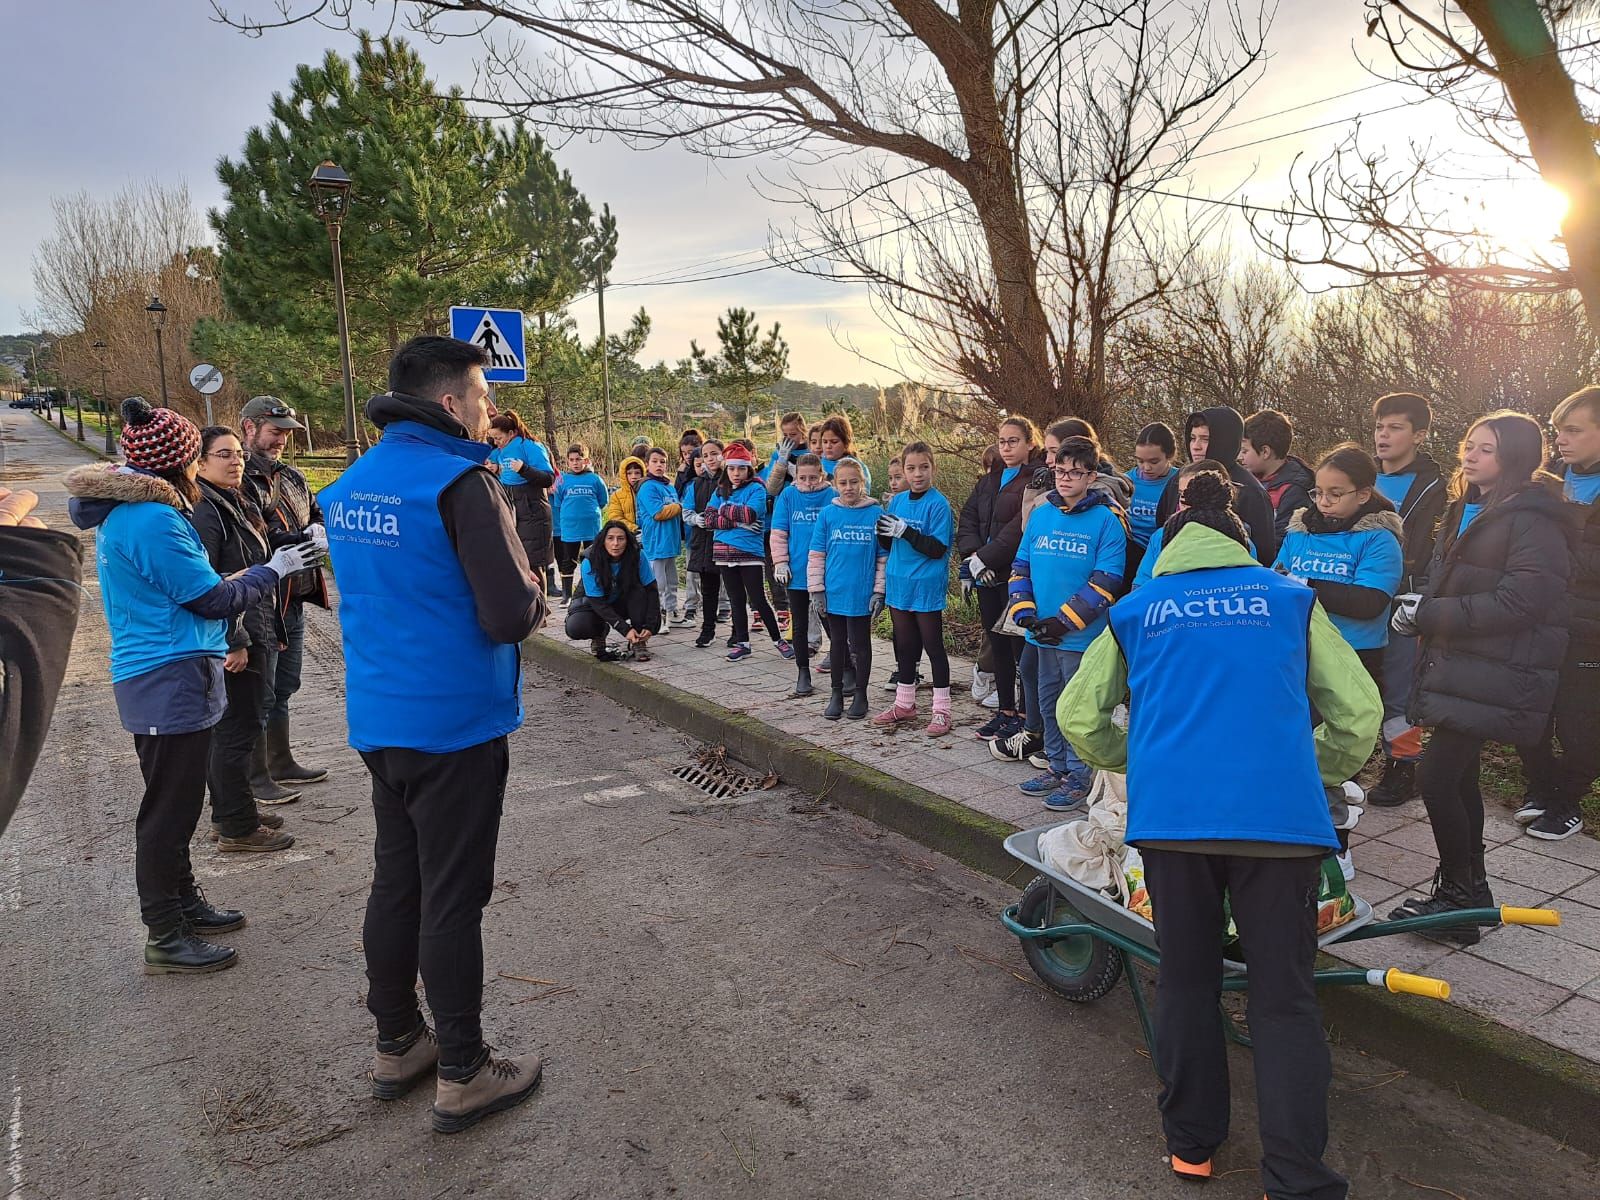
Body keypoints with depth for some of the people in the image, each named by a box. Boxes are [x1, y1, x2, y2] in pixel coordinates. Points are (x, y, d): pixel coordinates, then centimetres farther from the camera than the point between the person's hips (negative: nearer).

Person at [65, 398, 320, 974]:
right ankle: (166, 939, 9)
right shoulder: (153, 520, -20)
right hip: (170, 682, -11)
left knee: (174, 802, 20)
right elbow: (213, 599, -16)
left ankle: (185, 903, 35)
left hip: (150, 677, 11)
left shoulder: (125, 512, 11)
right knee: (169, 810, -2)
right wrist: (273, 570, -5)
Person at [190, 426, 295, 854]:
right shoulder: (204, 512, -16)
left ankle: (228, 814, 28)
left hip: (247, 635, 10)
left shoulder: (237, 505, 15)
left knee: (227, 729, 17)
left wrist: (270, 628, 22)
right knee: (237, 729, -3)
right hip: (230, 641, -10)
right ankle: (237, 827, 7)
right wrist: (233, 642, -22)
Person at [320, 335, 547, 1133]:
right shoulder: (459, 482, -18)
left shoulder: (350, 485, 8)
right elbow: (512, 614, -23)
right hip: (453, 726, -8)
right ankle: (462, 1076, 16)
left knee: (395, 885, 18)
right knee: (452, 901, 3)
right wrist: (536, 598, 0)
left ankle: (396, 1045, 33)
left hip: (379, 722, 8)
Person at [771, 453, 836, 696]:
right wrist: (780, 562, -4)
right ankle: (803, 674, 21)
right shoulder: (788, 496, 0)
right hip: (796, 574, 2)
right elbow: (778, 532, 3)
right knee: (799, 626, 10)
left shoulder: (833, 496, -5)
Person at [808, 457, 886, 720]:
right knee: (838, 643, 13)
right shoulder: (827, 514, 0)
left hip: (862, 594, -2)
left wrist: (879, 591, -4)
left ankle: (860, 695, 22)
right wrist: (816, 590, -1)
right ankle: (836, 693, 25)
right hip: (834, 593, 2)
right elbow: (816, 555, 3)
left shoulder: (876, 514, -4)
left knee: (860, 644, 9)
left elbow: (884, 557, -1)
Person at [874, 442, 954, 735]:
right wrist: (883, 529, -11)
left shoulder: (937, 503, -12)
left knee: (933, 646, 2)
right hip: (899, 584, 6)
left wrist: (904, 531, -24)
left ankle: (942, 711, 10)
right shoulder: (897, 501, 7)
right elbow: (887, 544, 10)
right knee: (904, 645, 16)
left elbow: (937, 548, -18)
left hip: (926, 587, -6)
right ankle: (904, 704, 28)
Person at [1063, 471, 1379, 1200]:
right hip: (1279, 814, 0)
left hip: (1171, 813, 1)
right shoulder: (1290, 599, 16)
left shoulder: (1136, 611, 17)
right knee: (1284, 999, 8)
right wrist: (1320, 776, 30)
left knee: (1186, 981, 16)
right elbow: (1359, 712, 13)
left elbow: (1078, 715, 13)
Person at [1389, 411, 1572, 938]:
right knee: (1458, 774, 15)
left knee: (1435, 775, -11)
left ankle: (1457, 893, 4)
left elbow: (1517, 603, -21)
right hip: (1456, 663, 9)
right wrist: (1421, 604, -3)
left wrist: (1429, 615, -19)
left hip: (1494, 675, -9)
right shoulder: (1464, 510, 15)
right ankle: (1471, 888, 28)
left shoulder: (1533, 519, -12)